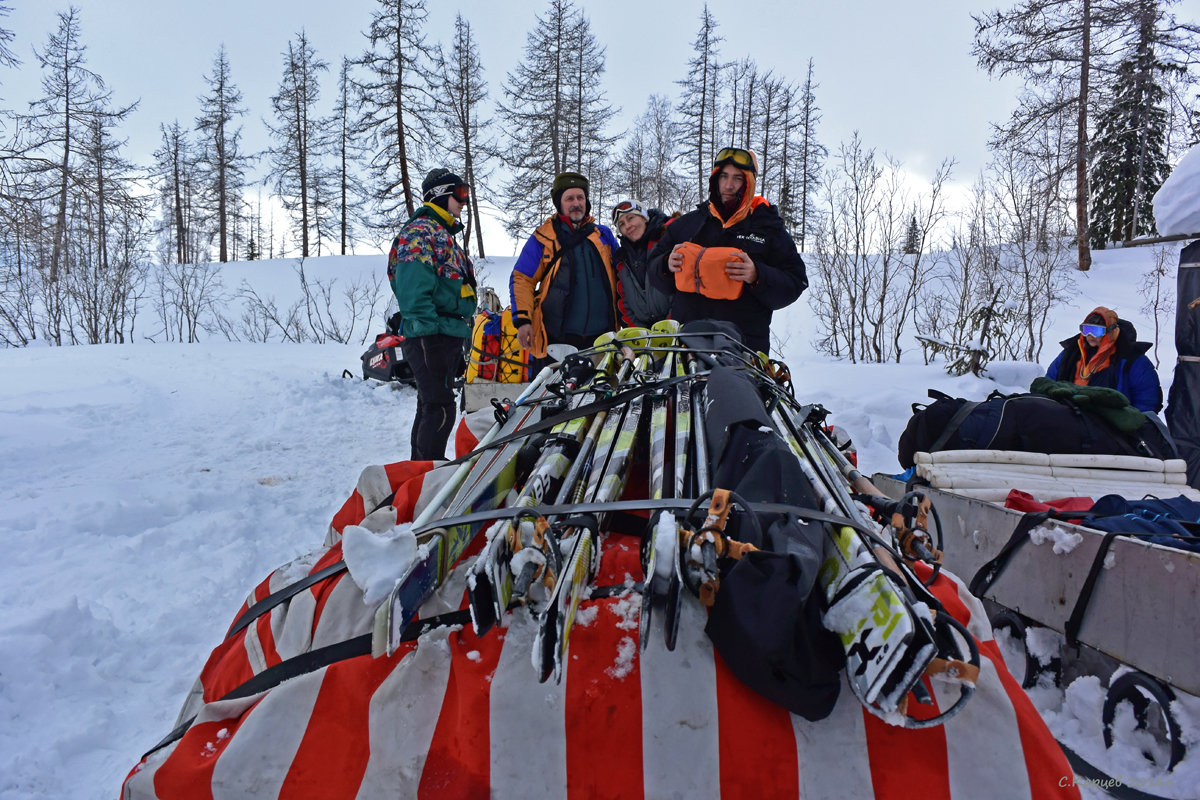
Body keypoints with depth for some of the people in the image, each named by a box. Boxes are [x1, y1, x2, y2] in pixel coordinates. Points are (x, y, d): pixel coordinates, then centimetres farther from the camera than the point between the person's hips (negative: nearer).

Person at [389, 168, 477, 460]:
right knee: (440, 408, -13)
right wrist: (426, 329, -27)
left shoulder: (444, 235, 25)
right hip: (430, 337, -10)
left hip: (448, 337, 10)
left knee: (431, 408, 14)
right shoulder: (421, 231, -7)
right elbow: (413, 288, -20)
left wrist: (458, 347, 25)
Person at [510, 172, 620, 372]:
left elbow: (620, 277, 23)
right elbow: (522, 280, 2)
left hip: (600, 338, 3)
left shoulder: (604, 236, 14)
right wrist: (522, 319, -10)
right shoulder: (543, 238, 5)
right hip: (555, 338, -3)